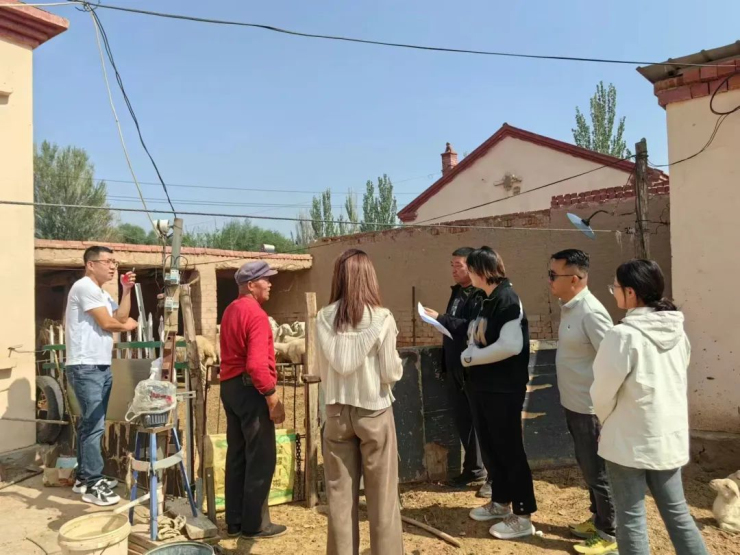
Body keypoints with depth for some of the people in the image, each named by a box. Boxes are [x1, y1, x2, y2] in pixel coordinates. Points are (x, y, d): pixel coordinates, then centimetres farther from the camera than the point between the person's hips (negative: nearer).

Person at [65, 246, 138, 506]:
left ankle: (84, 477, 24)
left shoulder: (102, 293, 21)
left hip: (100, 367, 10)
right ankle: (92, 485, -3)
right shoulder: (85, 287, -11)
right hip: (85, 368, -10)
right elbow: (107, 323, -15)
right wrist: (128, 325, 4)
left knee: (90, 424, 15)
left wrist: (126, 290, 3)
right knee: (93, 425, -9)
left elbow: (121, 317, 9)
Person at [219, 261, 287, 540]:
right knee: (261, 458, 0)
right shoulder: (255, 313, -16)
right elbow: (257, 364, -25)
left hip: (229, 386, 10)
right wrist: (273, 398, -21)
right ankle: (255, 523, 8)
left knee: (237, 456, 15)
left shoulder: (230, 311, 15)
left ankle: (235, 521, 23)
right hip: (250, 389, -10)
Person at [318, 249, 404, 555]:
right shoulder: (382, 317, -12)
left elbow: (324, 368, 2)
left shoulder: (324, 317, -5)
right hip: (374, 412, -2)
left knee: (340, 494, 13)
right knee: (382, 495, 9)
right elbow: (392, 373, -10)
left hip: (337, 412, 3)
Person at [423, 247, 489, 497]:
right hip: (455, 367, 8)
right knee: (463, 421, 15)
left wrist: (440, 319, -26)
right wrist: (444, 363, 14)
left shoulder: (481, 294, -14)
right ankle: (474, 469, 30)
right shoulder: (457, 292, 12)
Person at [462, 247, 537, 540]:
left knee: (509, 449, 1)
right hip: (483, 387, 9)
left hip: (504, 389, -9)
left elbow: (511, 346, -26)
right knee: (490, 447, 18)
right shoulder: (487, 300, 11)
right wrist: (470, 355, -8)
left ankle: (523, 517, 14)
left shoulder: (507, 299, -17)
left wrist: (471, 357, -16)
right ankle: (501, 502, 34)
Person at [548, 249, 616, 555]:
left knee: (597, 471, 6)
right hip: (573, 405, 9)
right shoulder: (569, 308, 6)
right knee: (587, 467, 21)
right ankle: (598, 519, 38)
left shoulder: (591, 313, -22)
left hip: (590, 409, -9)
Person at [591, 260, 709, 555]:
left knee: (631, 518, 8)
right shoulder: (677, 331, 0)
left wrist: (605, 419, 7)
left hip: (629, 440, -7)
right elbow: (674, 380, 11)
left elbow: (602, 392, -13)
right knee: (677, 511, 19)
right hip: (671, 436, 7)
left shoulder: (623, 335, -22)